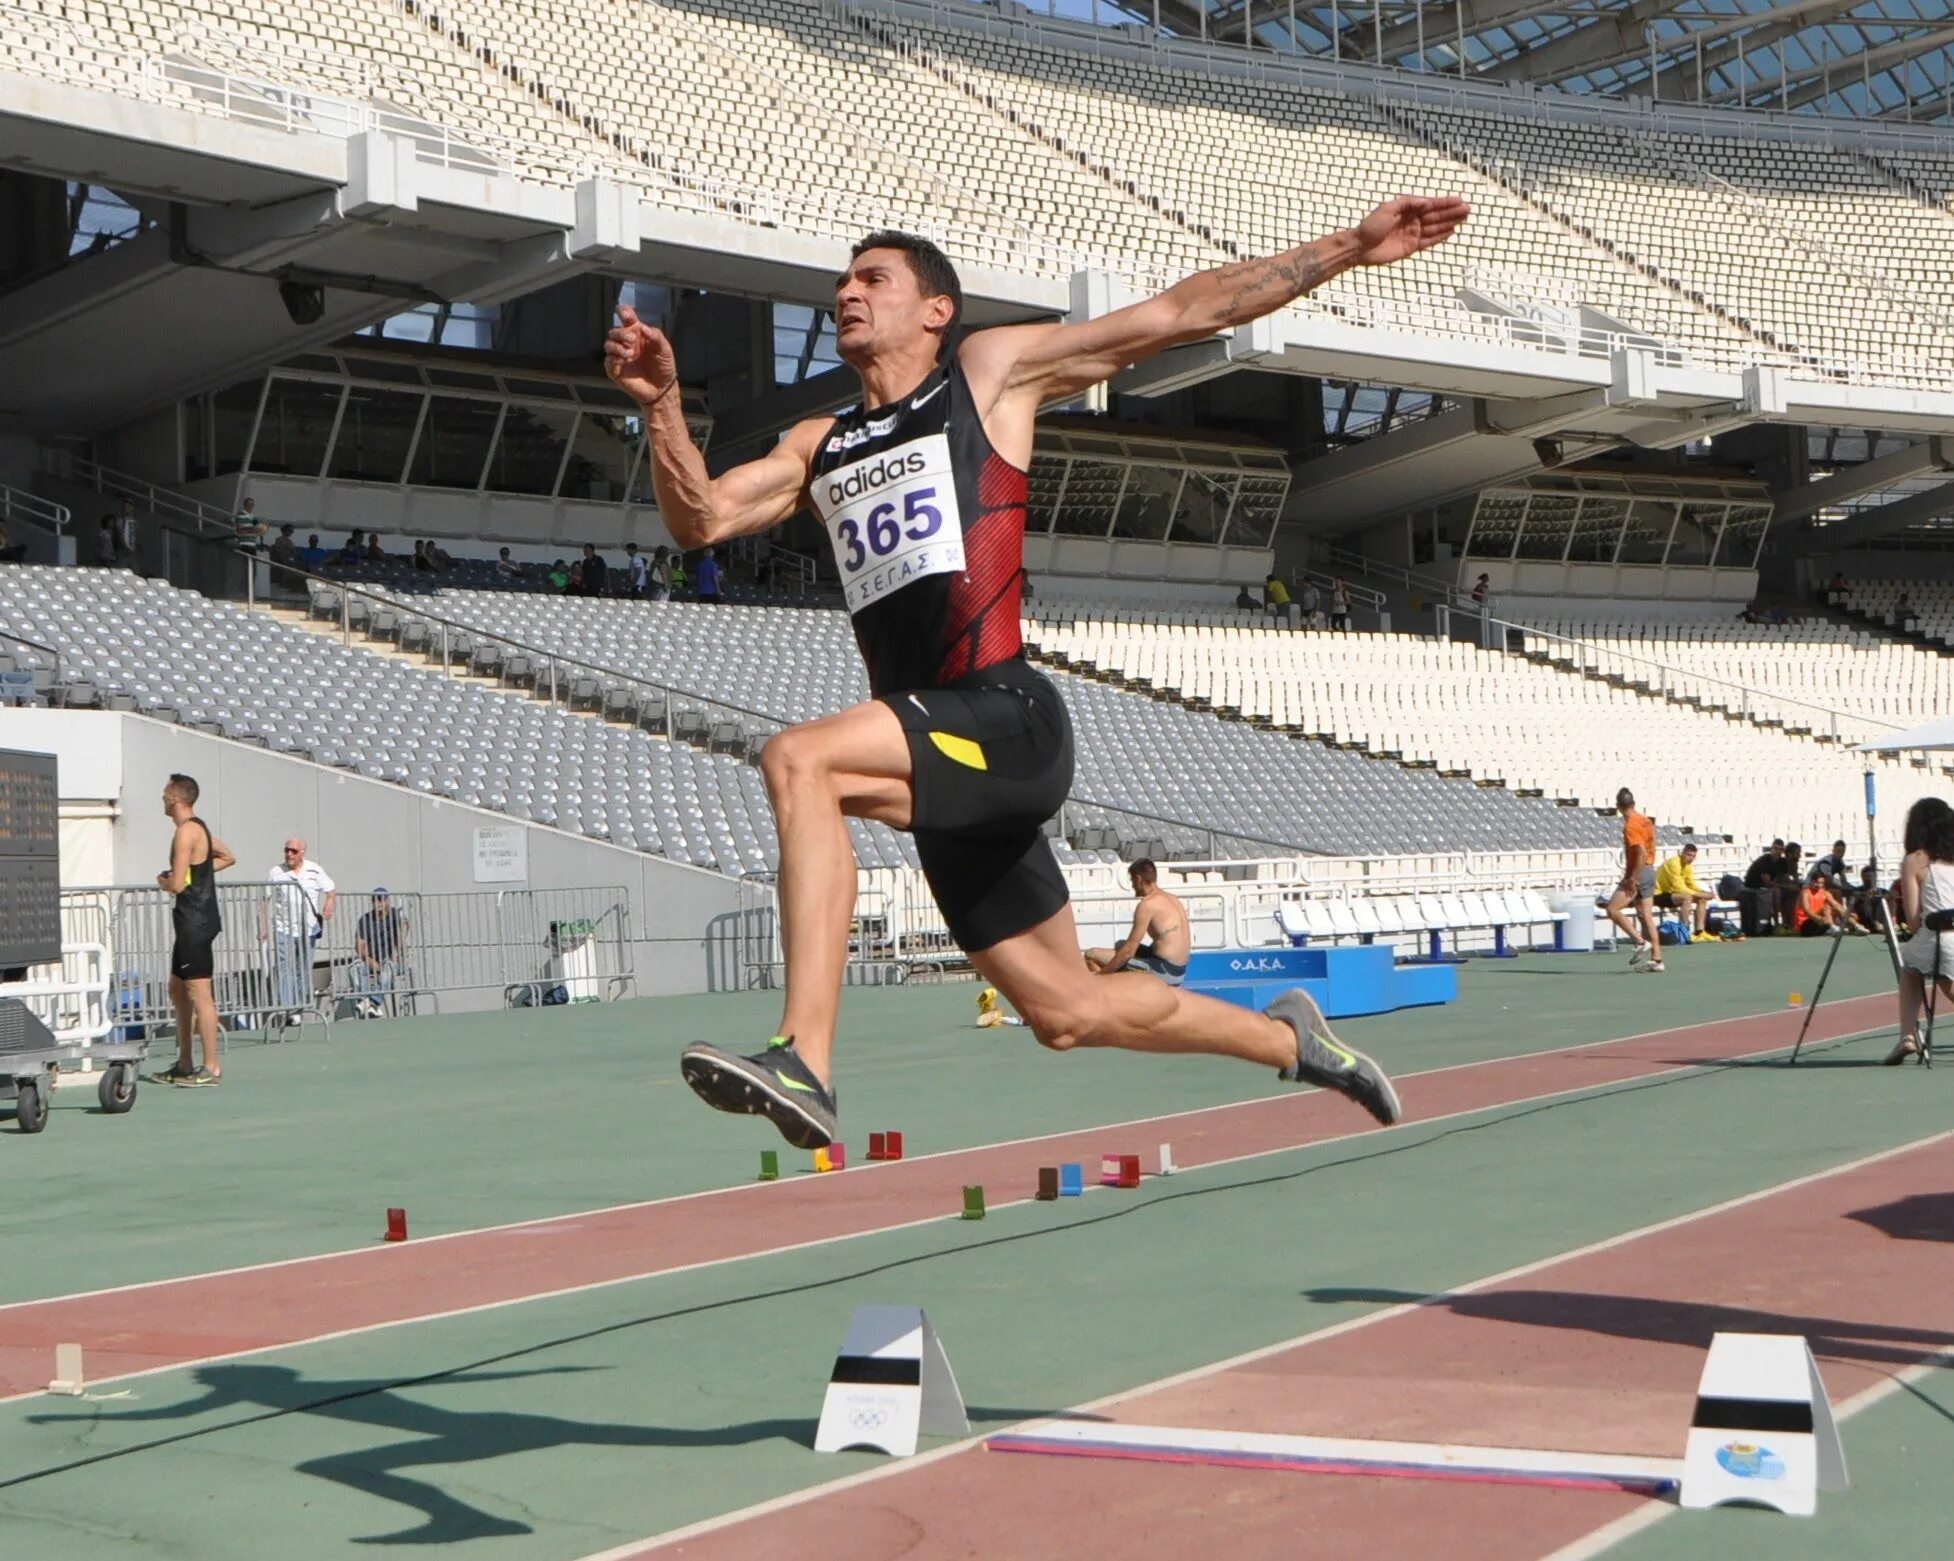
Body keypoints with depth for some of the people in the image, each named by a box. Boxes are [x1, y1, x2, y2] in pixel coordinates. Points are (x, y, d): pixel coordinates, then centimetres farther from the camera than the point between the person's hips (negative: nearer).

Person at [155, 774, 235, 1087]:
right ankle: (184, 1064, 22)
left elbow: (177, 885, -20)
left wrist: (162, 881, 2)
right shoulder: (200, 828, 15)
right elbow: (228, 857, 31)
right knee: (178, 990, 16)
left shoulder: (186, 832, -16)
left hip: (195, 922, -11)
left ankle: (211, 1067, -8)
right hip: (193, 922, 11)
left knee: (198, 992, -9)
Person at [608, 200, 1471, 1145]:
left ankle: (803, 1061, -35)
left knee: (798, 762, -30)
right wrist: (661, 405, -4)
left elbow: (1182, 312, 8)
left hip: (1005, 721, -6)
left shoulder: (992, 373, 10)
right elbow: (700, 520, 11)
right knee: (1068, 1013, 12)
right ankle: (1288, 1039, 36)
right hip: (938, 757, 7)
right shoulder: (818, 448, 24)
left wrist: (1349, 248, 6)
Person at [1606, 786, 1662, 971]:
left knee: (1612, 909, -8)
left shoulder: (1630, 826, -15)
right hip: (1649, 871, 9)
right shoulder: (1645, 820, 11)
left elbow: (1641, 853, -23)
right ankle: (1656, 959, 7)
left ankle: (1641, 942, -11)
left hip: (1638, 873, -9)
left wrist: (1633, 878, -22)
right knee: (1646, 916, 9)